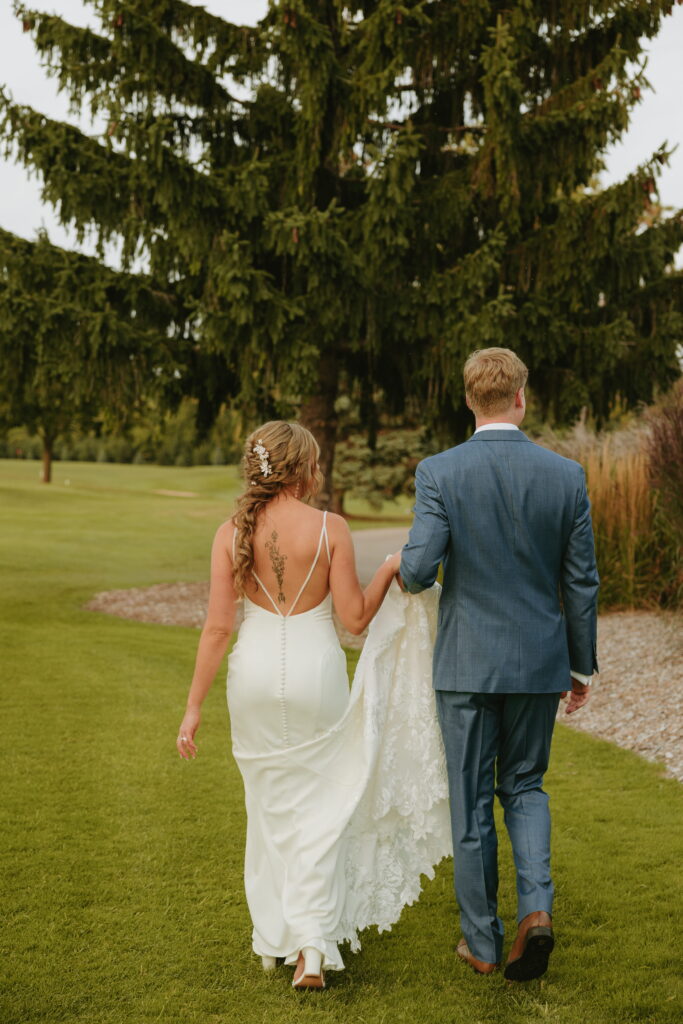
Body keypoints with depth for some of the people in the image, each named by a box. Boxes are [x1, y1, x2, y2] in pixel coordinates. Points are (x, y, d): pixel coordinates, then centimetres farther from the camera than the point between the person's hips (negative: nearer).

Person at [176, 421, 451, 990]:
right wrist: (388, 572, 10)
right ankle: (312, 946, -2)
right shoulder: (331, 529, -9)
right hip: (314, 671, -2)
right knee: (318, 809, 8)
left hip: (254, 672, 2)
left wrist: (195, 706, 0)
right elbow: (355, 618, -7)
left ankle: (272, 938, 29)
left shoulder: (232, 533, -4)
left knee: (268, 805, 18)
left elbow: (218, 627, -5)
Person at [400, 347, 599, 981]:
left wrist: (404, 573, 8)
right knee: (525, 787, 19)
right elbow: (581, 582, 1)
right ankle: (536, 906, 0)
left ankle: (482, 941, 19)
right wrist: (583, 666, 11)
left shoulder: (438, 473, -10)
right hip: (539, 661, 2)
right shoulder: (566, 475, -4)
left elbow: (419, 570, -17)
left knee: (471, 802, 10)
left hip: (466, 661, -2)